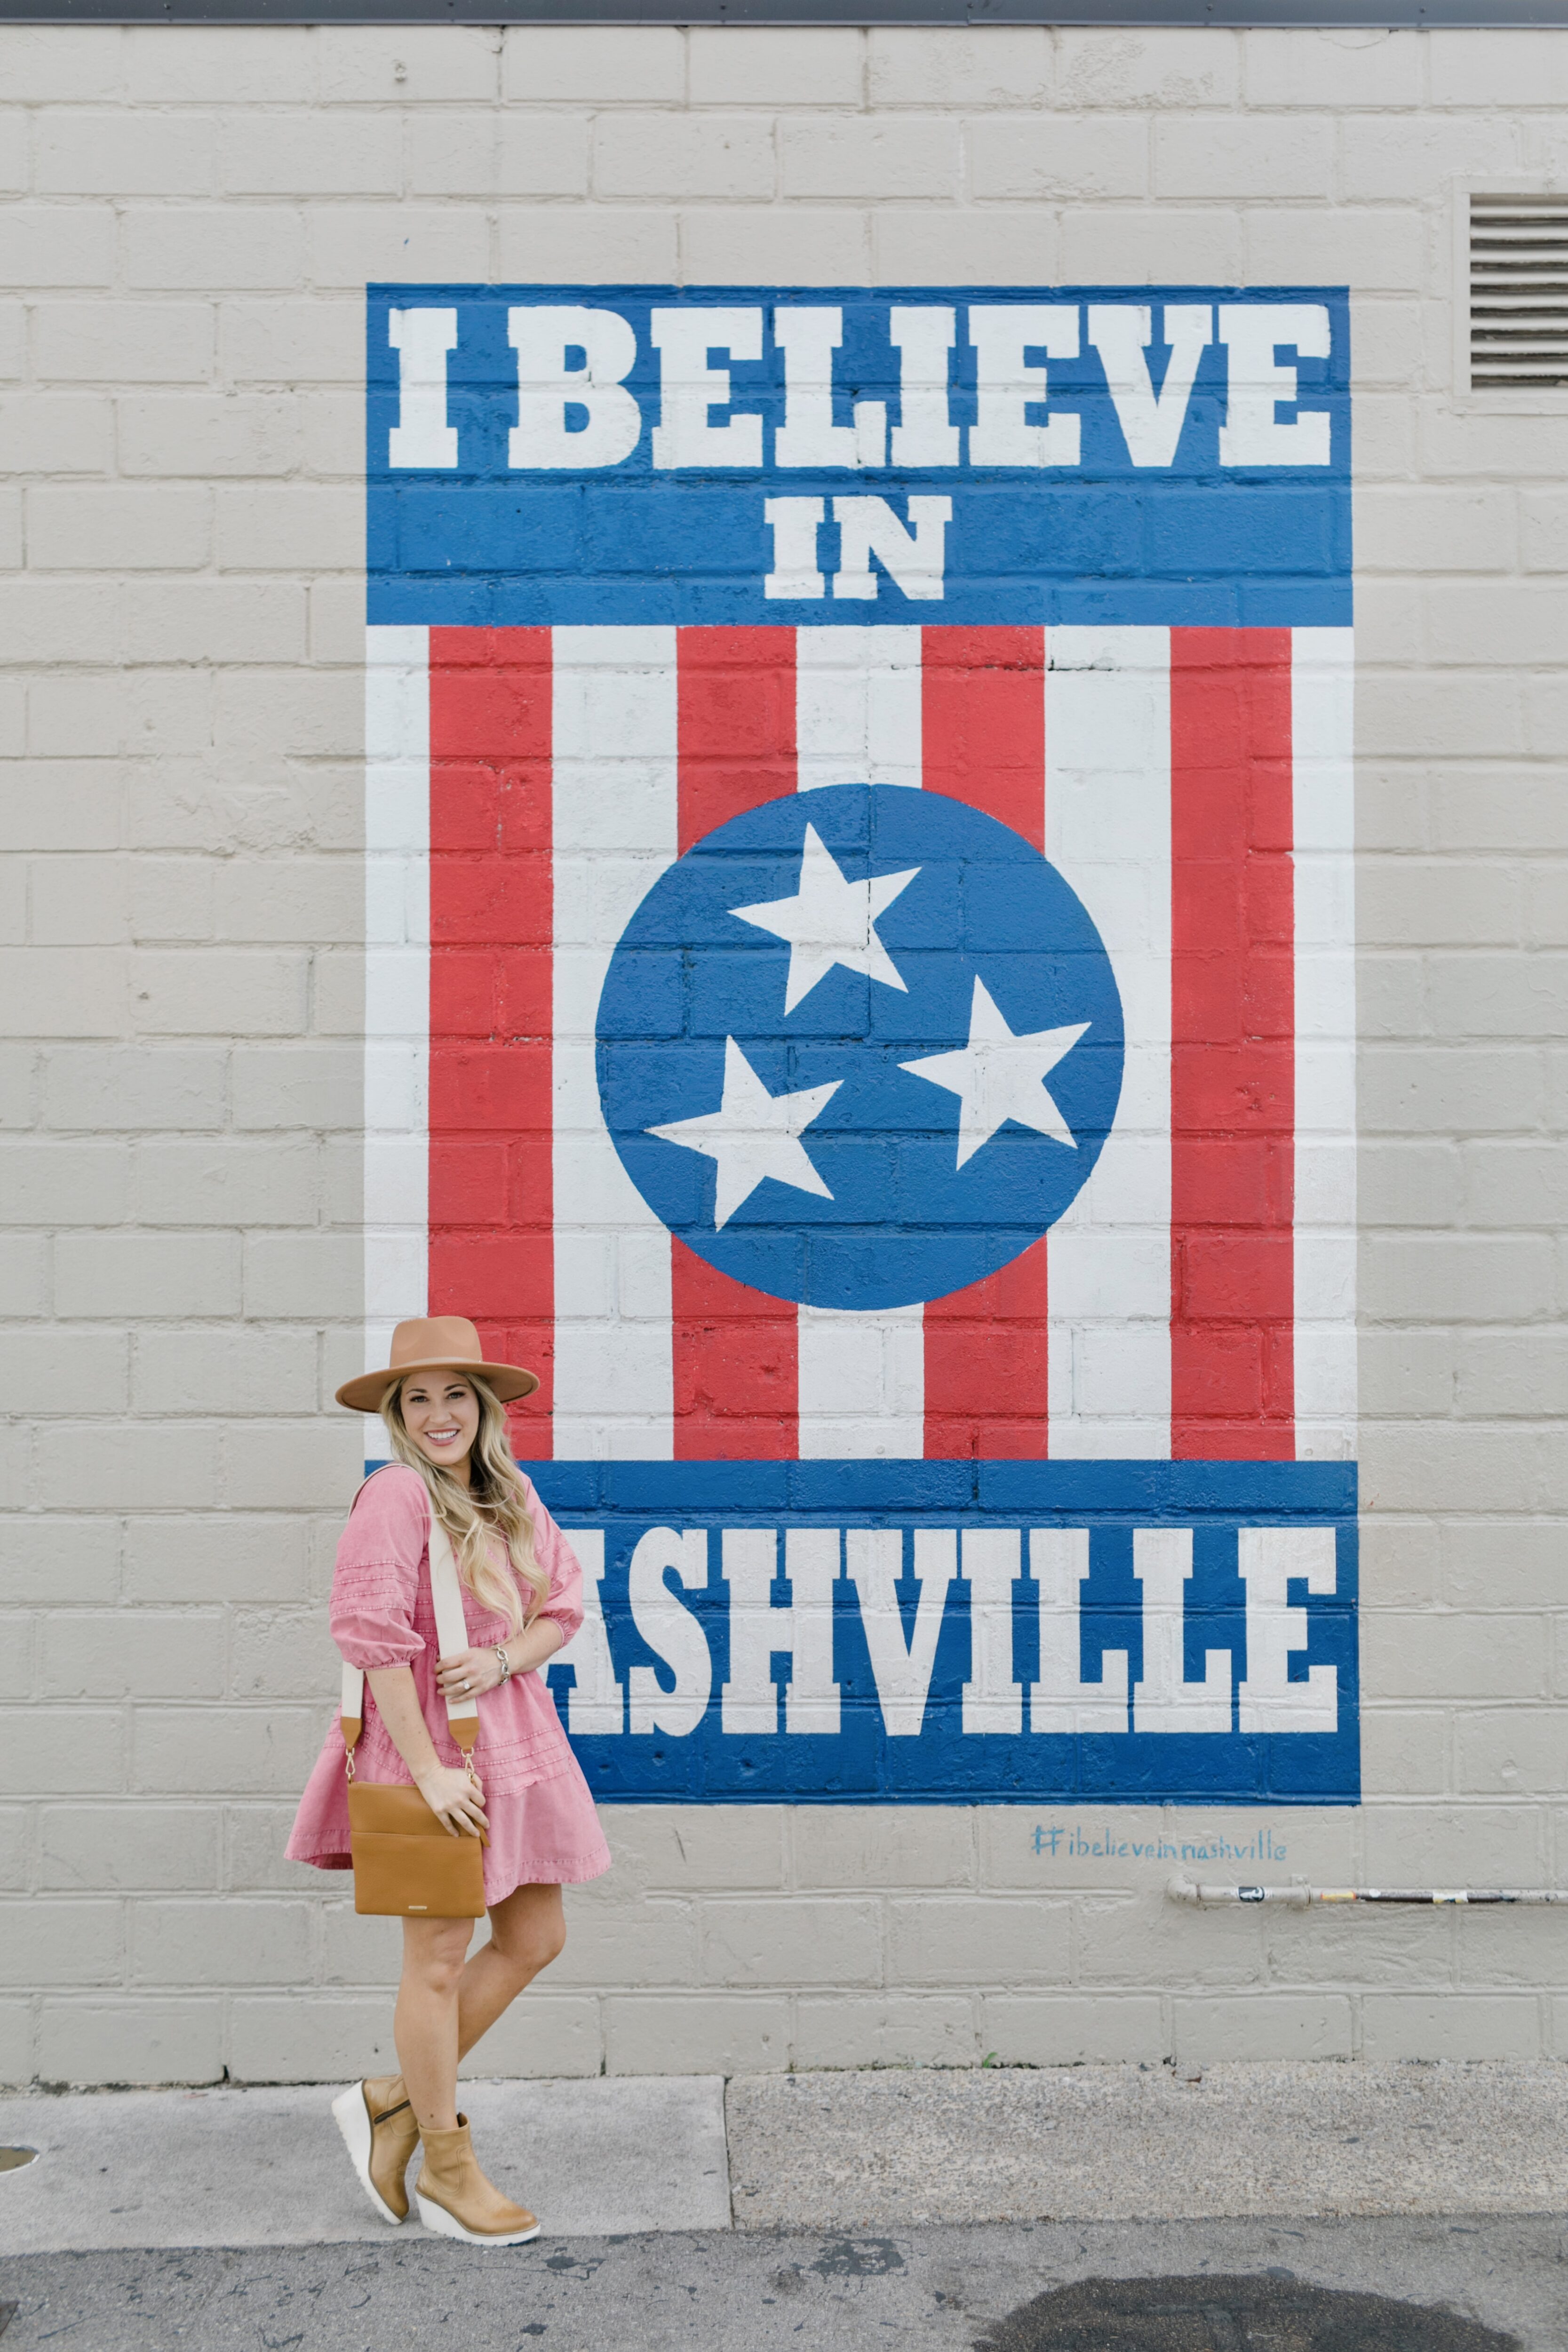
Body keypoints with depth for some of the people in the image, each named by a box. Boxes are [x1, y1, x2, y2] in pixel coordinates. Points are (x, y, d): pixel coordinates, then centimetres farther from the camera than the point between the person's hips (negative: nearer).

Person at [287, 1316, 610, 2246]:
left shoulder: (514, 1494, 6)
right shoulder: (396, 1496, -16)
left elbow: (565, 1604, 8)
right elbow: (371, 1636, -21)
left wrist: (502, 1660, -13)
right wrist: (427, 1768, -20)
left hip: (515, 1732, 8)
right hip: (431, 1744, -8)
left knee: (535, 1940, 13)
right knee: (440, 1959, 5)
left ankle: (395, 2098, 29)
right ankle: (448, 2169, 24)